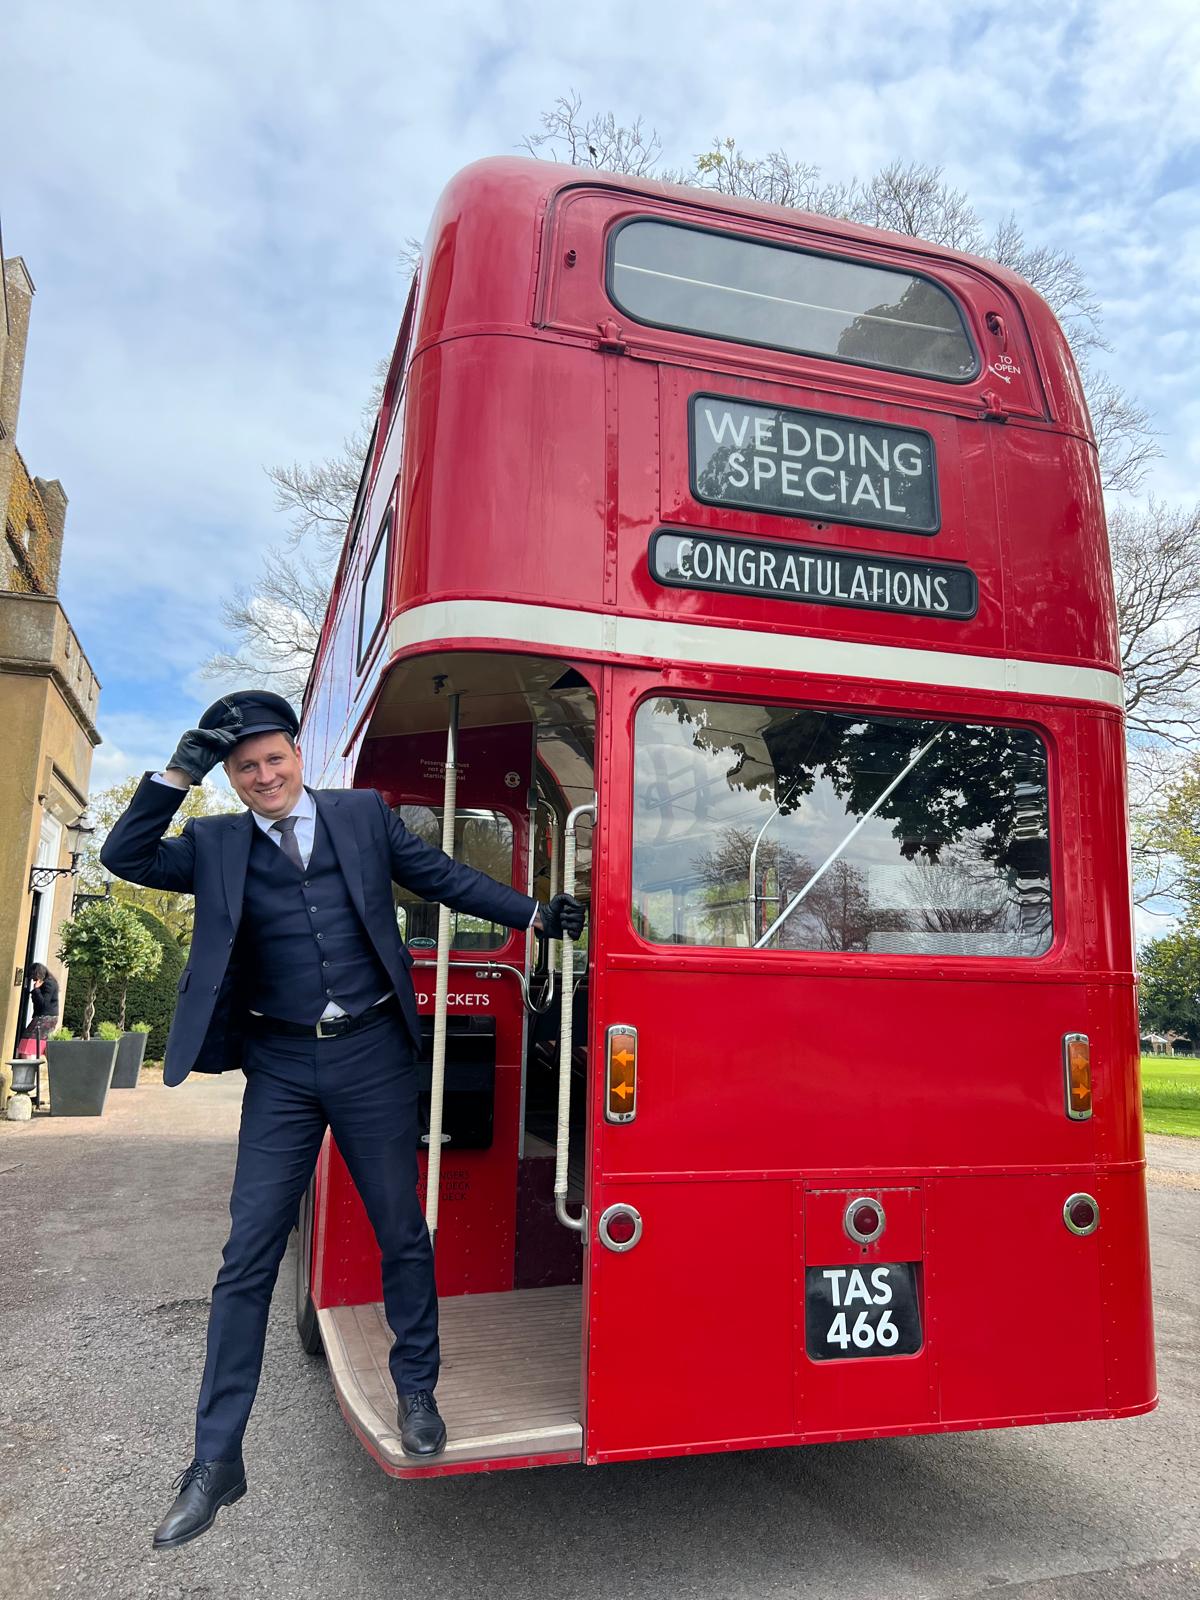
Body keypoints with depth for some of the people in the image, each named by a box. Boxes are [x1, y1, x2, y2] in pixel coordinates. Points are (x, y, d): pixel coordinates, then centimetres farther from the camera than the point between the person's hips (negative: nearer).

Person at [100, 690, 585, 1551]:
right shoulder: (216, 844, 5)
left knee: (403, 1234, 11)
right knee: (248, 1255, 4)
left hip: (372, 1055, 0)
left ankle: (417, 1389, 33)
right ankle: (216, 1459, 17)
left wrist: (535, 914, 7)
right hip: (281, 1067, 1)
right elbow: (125, 857, -5)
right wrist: (180, 771, -13)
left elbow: (445, 877, 8)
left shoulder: (364, 813, 2)